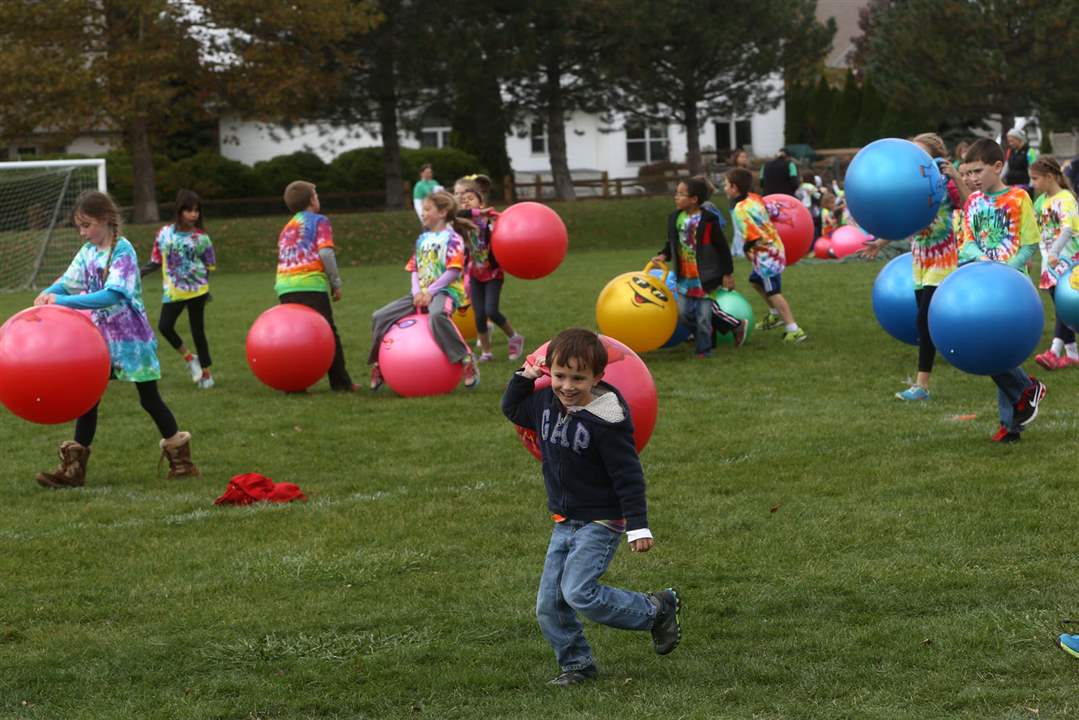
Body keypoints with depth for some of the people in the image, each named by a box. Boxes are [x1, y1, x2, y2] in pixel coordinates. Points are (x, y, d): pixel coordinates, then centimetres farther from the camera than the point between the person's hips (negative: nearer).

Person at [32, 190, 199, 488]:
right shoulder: (87, 252, 4)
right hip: (100, 335, 6)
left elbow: (112, 295, -29)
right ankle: (74, 468, 5)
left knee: (149, 398, 2)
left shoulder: (123, 251, -18)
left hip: (129, 335, -6)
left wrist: (65, 301, -34)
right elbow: (68, 281, 1)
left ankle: (181, 458, 16)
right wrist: (48, 293, -24)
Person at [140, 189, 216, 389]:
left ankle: (206, 372, 18)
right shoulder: (164, 234, 0)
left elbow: (209, 266, 2)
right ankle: (189, 358, 14)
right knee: (164, 326, -11)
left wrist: (205, 288, -8)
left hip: (196, 290, -2)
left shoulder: (200, 238, -3)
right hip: (172, 292, 2)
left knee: (197, 329, 3)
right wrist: (139, 272, -6)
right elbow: (157, 261, 7)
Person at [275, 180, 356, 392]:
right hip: (311, 286, -5)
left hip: (285, 287, 5)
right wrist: (336, 283, -2)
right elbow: (325, 253, -8)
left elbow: (282, 258, 18)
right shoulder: (319, 221, 6)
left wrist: (281, 288, 16)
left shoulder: (286, 228, 25)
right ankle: (341, 382, 1)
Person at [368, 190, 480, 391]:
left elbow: (454, 271, -13)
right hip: (421, 293, 7)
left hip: (444, 291, -7)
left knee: (437, 315, -42)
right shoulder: (423, 238, 18)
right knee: (380, 317, -3)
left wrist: (430, 292, -17)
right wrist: (417, 292, -4)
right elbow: (414, 269, 15)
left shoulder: (452, 237, -4)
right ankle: (378, 364, 12)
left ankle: (466, 359, -35)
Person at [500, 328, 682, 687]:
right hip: (564, 522, 7)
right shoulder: (546, 402, 0)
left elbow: (628, 475, -17)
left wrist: (638, 526, -20)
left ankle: (657, 609, -2)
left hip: (600, 523, -7)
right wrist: (524, 376, 8)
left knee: (579, 592, -20)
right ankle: (577, 663, 22)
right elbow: (512, 409, 23)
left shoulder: (605, 420, -21)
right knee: (549, 605, 4)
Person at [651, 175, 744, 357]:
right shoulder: (675, 218, 3)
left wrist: (728, 274, -7)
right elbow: (672, 243, 15)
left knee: (703, 315, -1)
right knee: (683, 312, 7)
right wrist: (663, 255, -7)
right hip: (684, 277, 6)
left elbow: (722, 247, -9)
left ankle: (704, 349, 13)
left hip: (705, 277, -6)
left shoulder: (708, 219, -14)